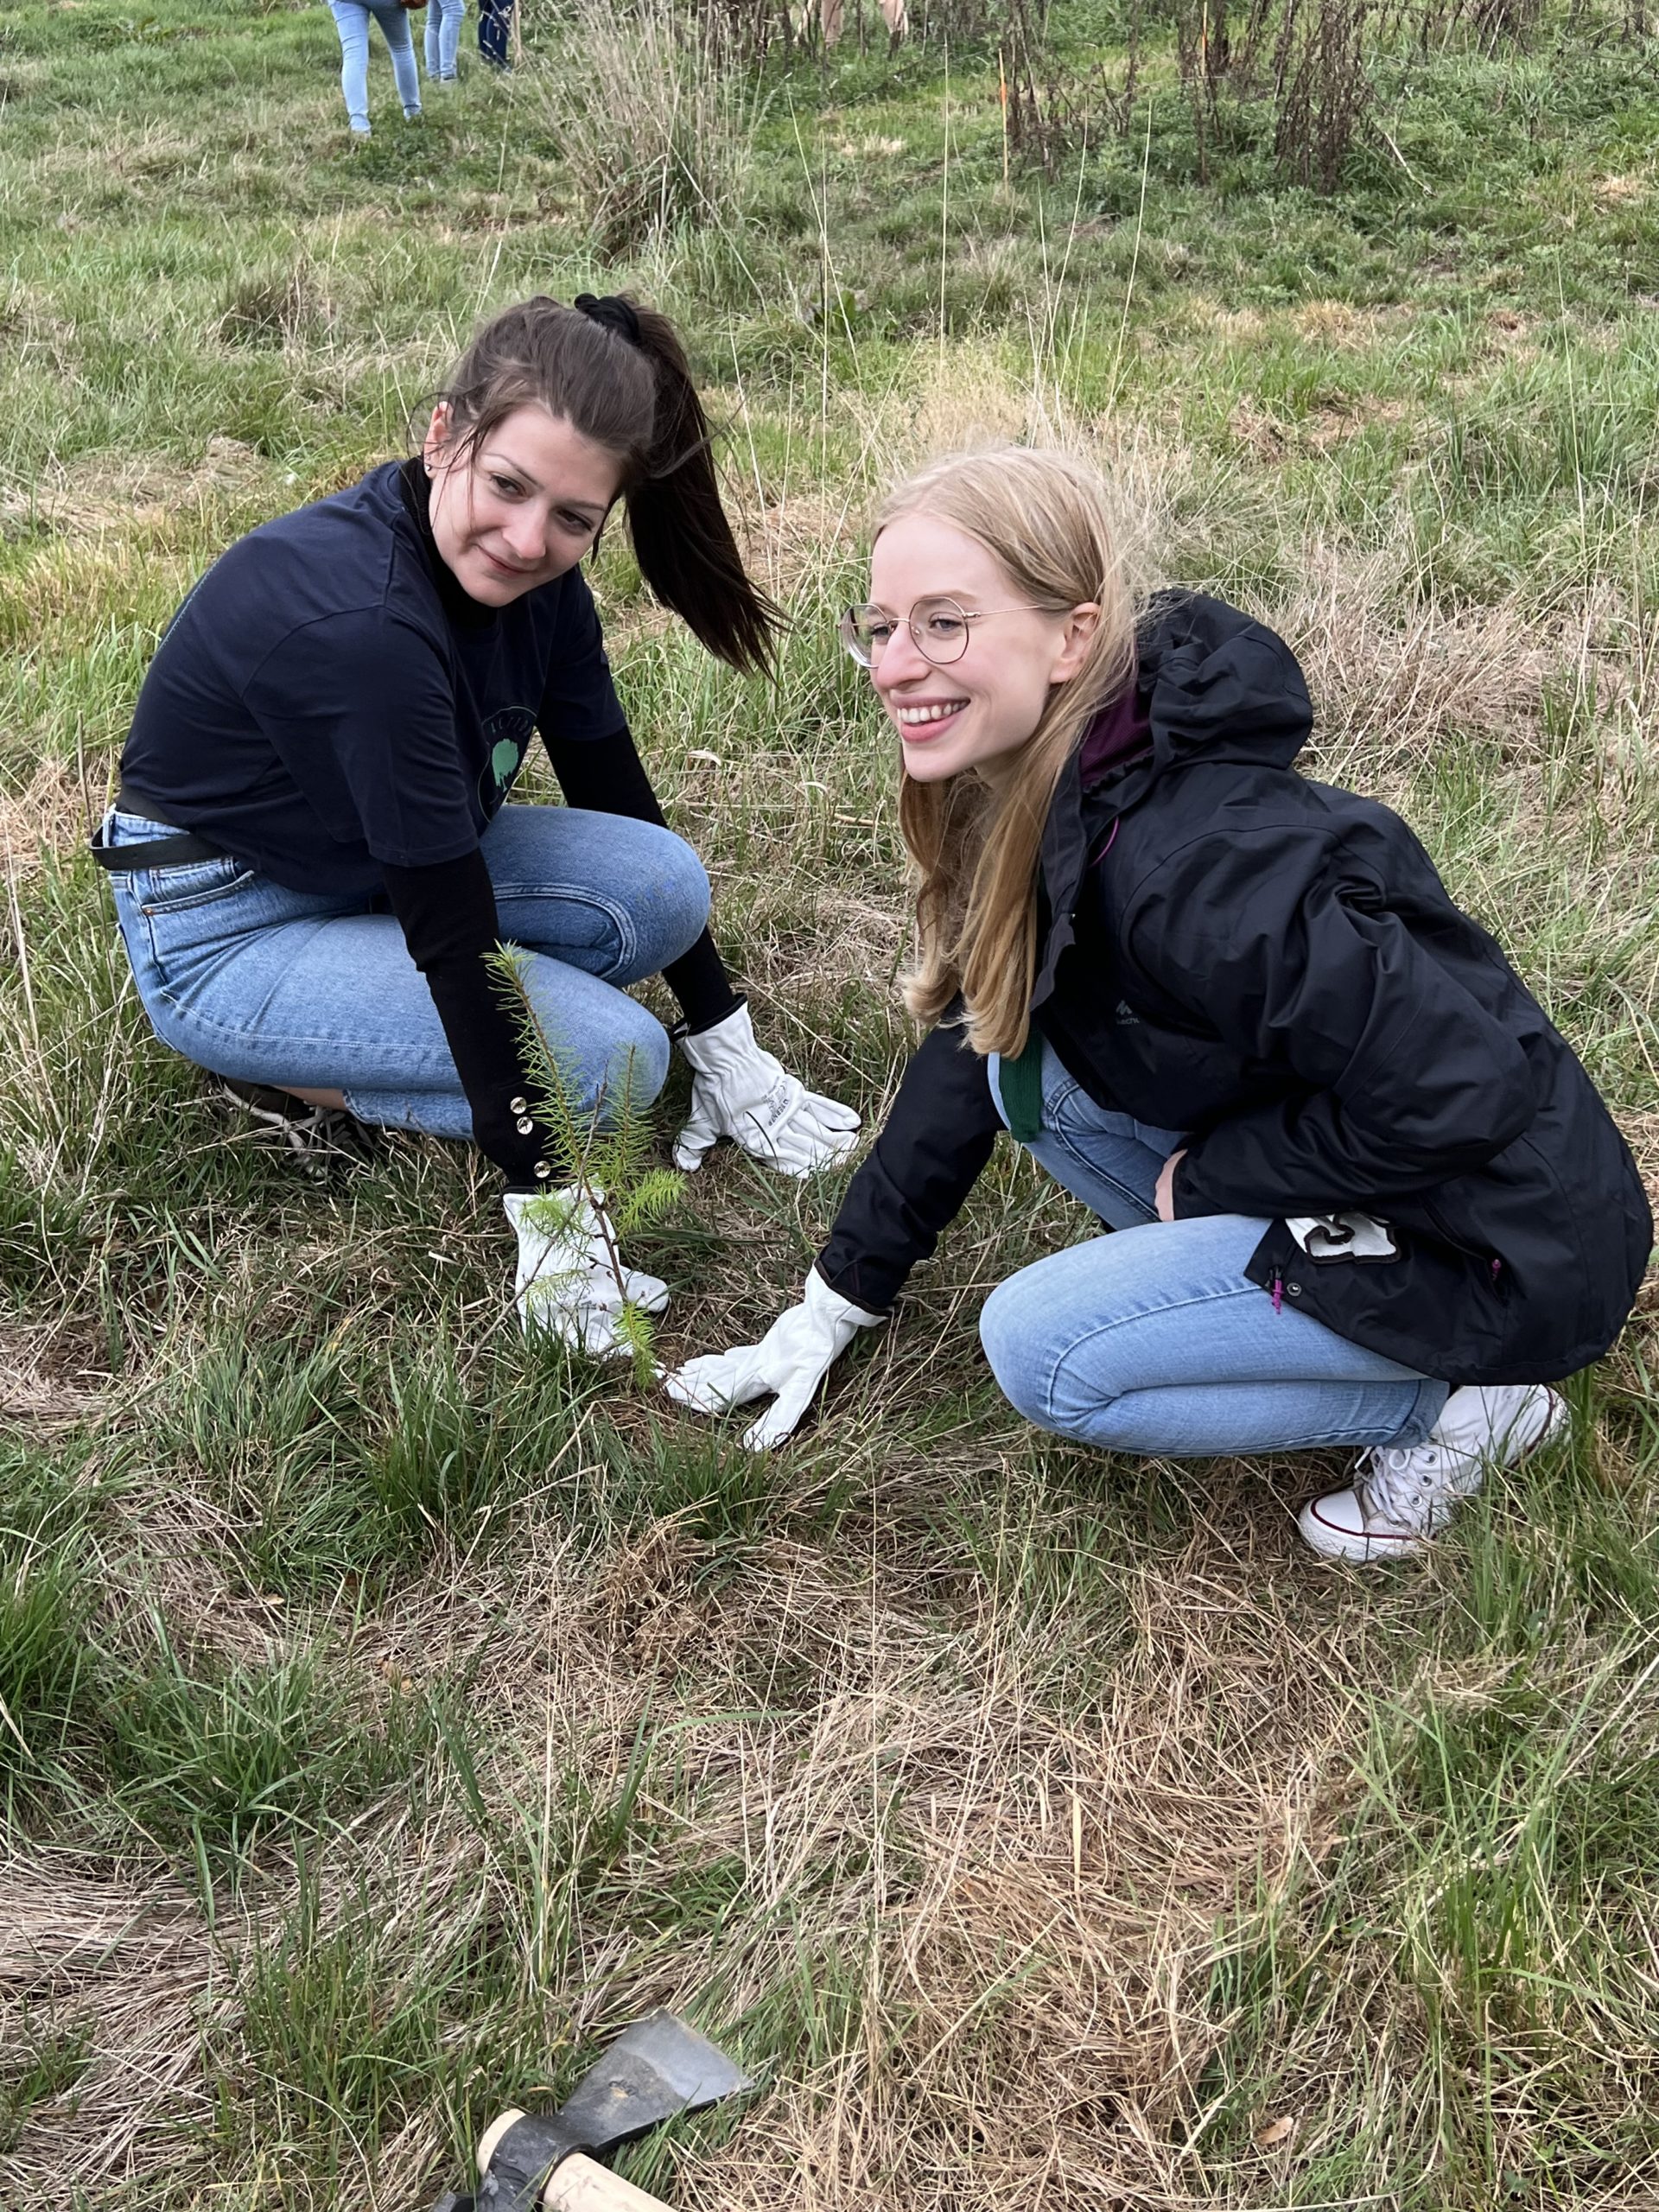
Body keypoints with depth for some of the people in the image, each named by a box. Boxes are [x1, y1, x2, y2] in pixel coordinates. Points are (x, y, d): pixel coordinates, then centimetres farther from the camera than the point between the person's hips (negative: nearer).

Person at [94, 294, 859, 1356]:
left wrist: (727, 1045, 4)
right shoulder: (361, 619, -34)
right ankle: (281, 1073, -1)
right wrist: (551, 1212, -25)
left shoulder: (532, 579, -10)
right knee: (611, 1057, -19)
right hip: (221, 925, -7)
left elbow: (618, 799, 1)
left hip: (384, 862, 8)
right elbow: (454, 933, -31)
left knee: (664, 887, -11)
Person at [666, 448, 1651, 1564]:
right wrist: (839, 1301, 8)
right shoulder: (1027, 809, -3)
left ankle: (1455, 1406, -3)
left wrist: (1208, 1178, -14)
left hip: (1505, 1240, -8)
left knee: (1040, 1350, -16)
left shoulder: (1193, 862, -32)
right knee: (1019, 1061, -1)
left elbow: (1456, 1093, -29)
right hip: (1329, 1168, 8)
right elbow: (967, 1051, 7)